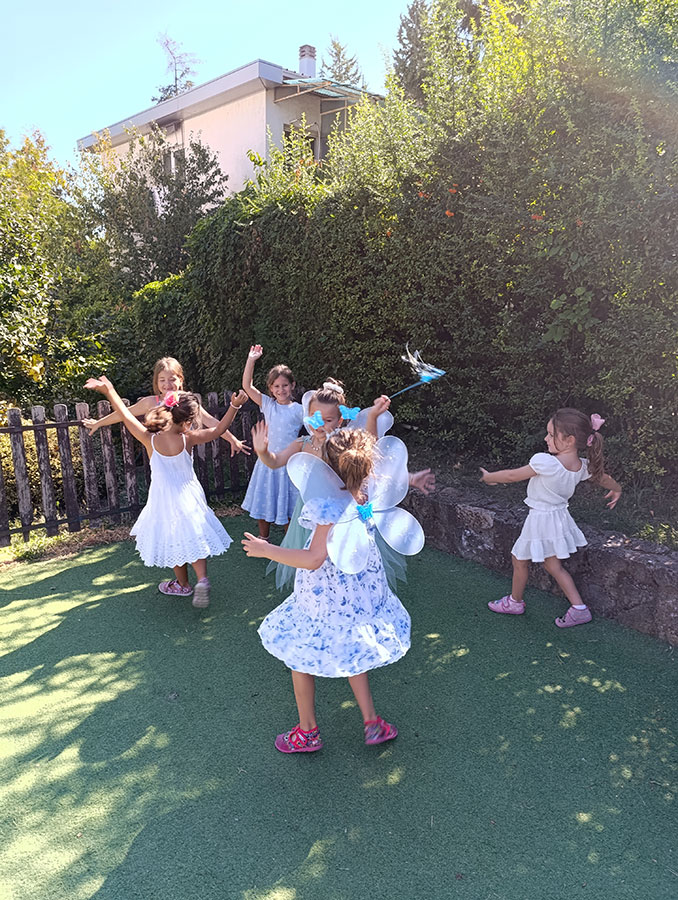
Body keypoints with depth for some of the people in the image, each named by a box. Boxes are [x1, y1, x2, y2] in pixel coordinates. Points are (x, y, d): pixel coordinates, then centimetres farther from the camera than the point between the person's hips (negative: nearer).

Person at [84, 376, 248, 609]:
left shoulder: (150, 440, -17)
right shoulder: (187, 440, -18)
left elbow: (127, 417, -8)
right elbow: (218, 430, -10)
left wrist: (109, 391, 1)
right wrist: (234, 406, -6)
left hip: (163, 500, 1)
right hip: (188, 498, -1)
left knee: (173, 540, 17)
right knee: (193, 537, 11)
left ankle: (182, 584, 32)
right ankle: (202, 579, -9)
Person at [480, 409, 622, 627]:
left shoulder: (544, 462, -29)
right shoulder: (583, 466, -7)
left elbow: (512, 475, -17)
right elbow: (604, 478, 13)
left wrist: (489, 477, 1)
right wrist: (616, 490, 36)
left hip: (540, 520, -7)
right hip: (559, 518, 7)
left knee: (520, 560, 16)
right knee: (554, 566, 20)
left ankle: (515, 602, 34)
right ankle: (579, 608, 18)